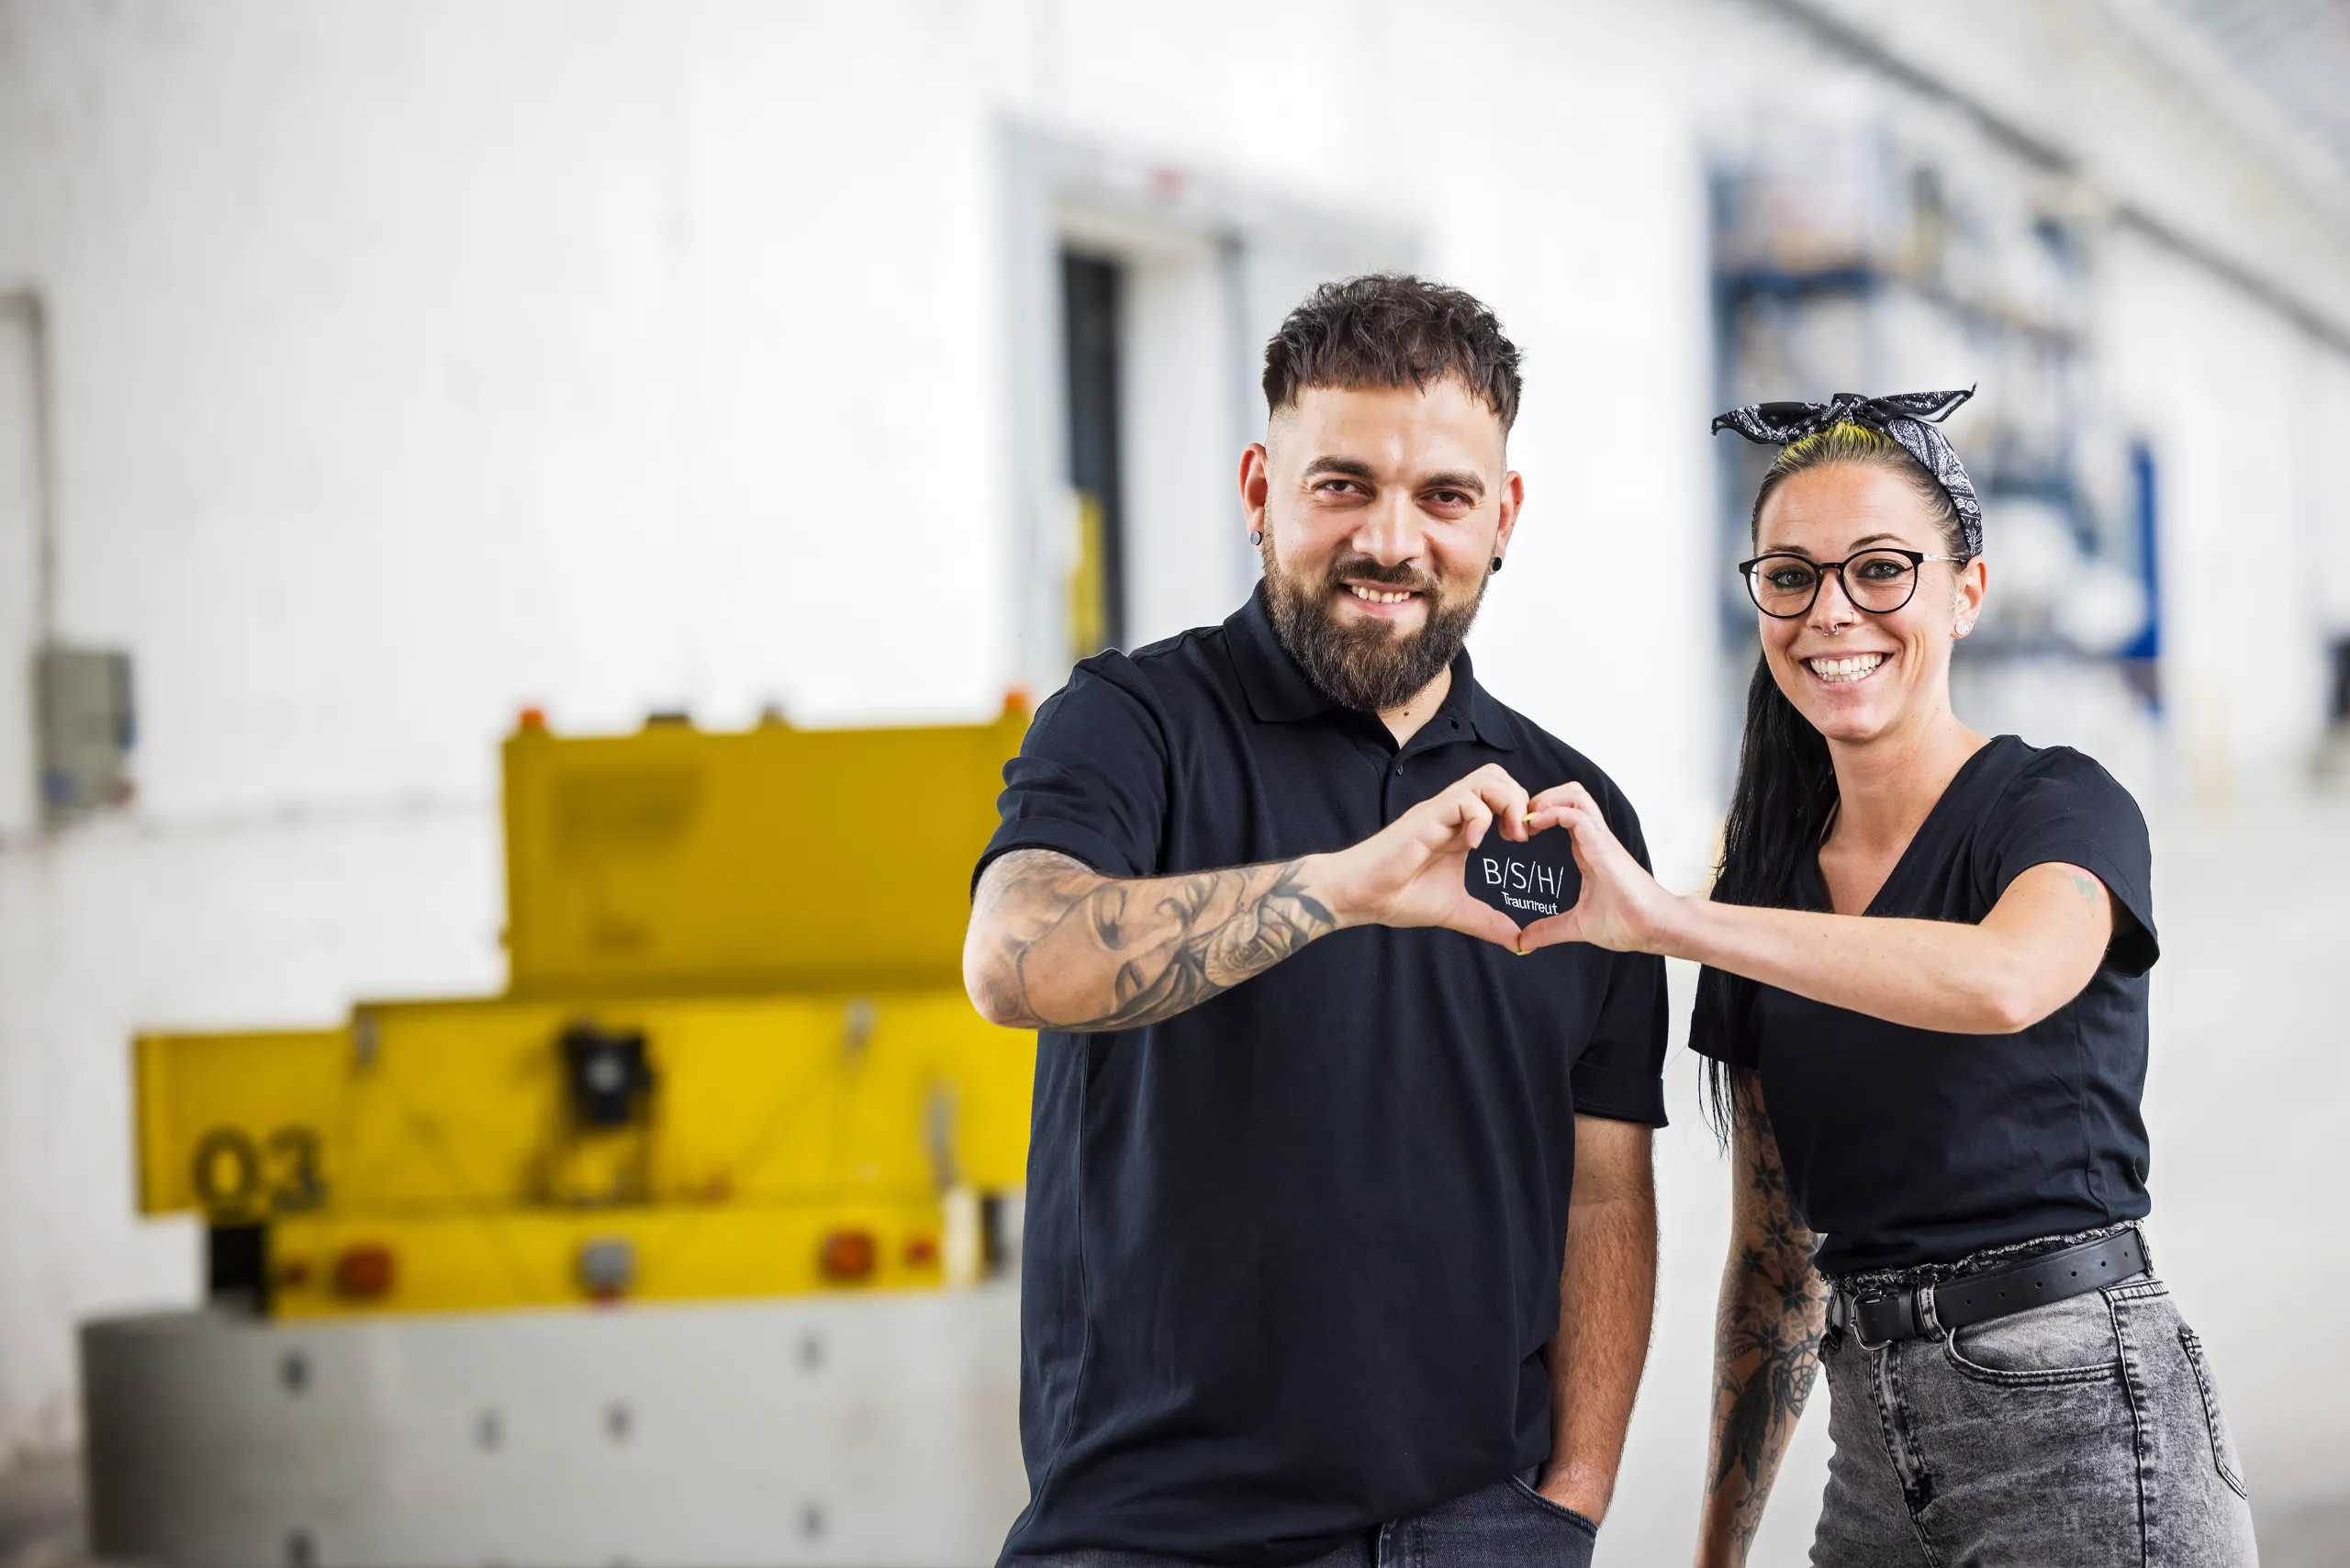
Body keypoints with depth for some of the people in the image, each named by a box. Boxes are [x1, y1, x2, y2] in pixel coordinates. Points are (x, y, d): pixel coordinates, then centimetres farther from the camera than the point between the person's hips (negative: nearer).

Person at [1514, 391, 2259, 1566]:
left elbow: (2005, 980, -32)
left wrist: (1668, 919, -32)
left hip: (2080, 1424, -6)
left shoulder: (2063, 809, -7)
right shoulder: (1770, 876, 11)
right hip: (1878, 1457, 6)